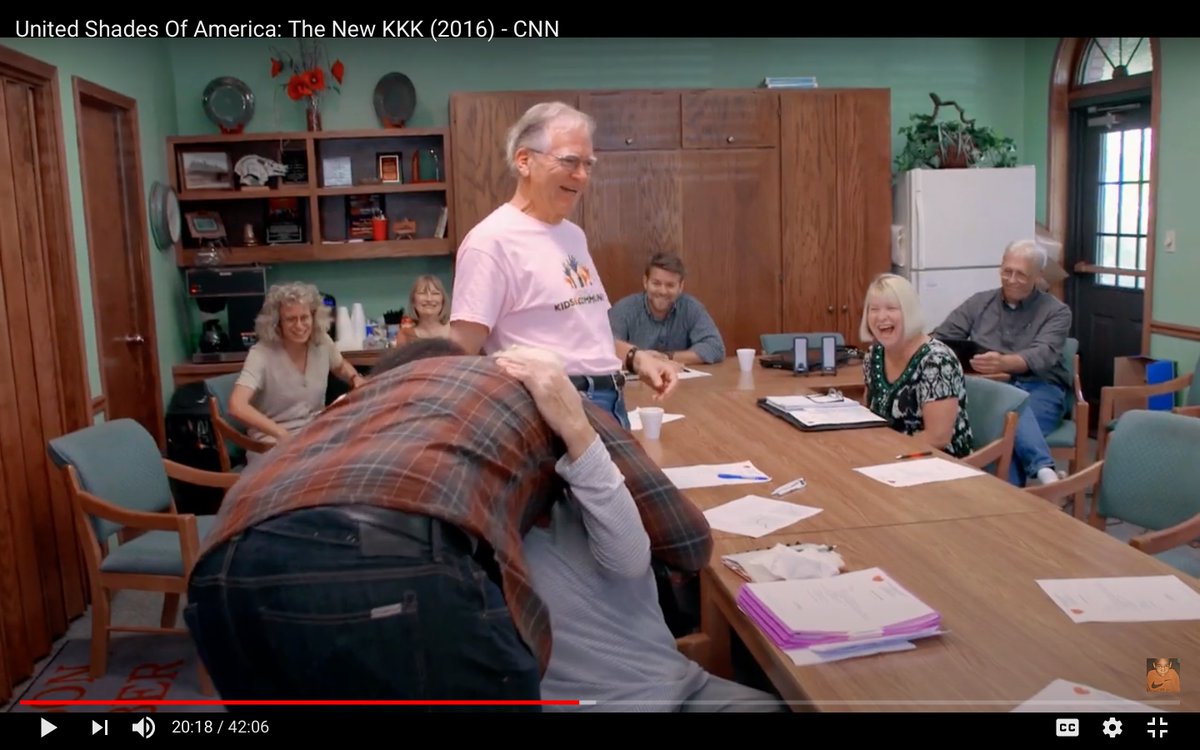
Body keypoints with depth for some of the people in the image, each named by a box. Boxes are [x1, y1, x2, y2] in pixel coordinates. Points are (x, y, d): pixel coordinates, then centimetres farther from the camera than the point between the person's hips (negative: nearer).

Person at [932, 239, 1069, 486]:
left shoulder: (1056, 312, 8)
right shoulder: (979, 302, 18)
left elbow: (1042, 356, -12)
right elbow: (939, 338, 12)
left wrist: (1003, 362, -35)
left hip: (1040, 389, -1)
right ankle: (1045, 470, -55)